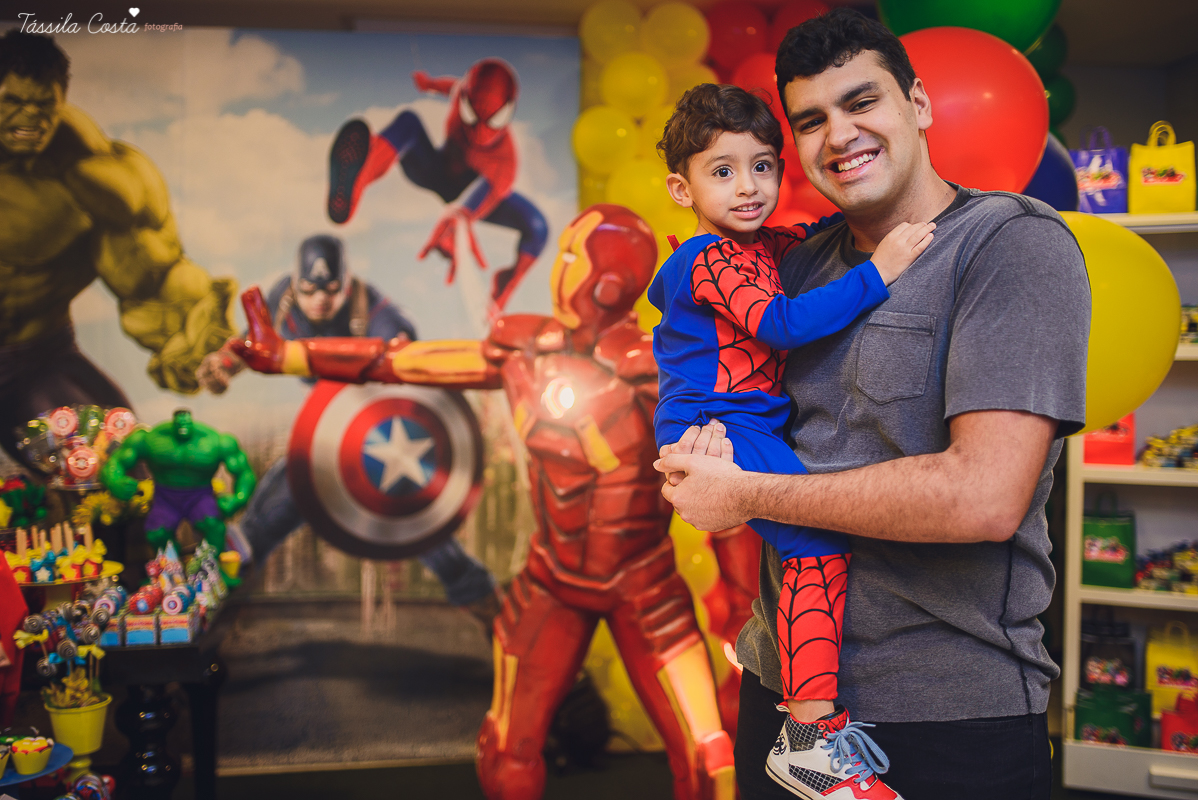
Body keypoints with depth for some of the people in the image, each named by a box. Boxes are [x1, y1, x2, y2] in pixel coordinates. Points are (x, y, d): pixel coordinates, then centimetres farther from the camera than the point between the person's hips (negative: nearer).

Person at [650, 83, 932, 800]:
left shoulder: (766, 245, 15)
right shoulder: (713, 261, -14)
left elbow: (813, 235, 37)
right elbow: (782, 323, -27)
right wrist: (876, 274, -26)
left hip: (757, 426, 11)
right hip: (716, 427, -11)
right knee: (821, 545, -22)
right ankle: (813, 739, -19)